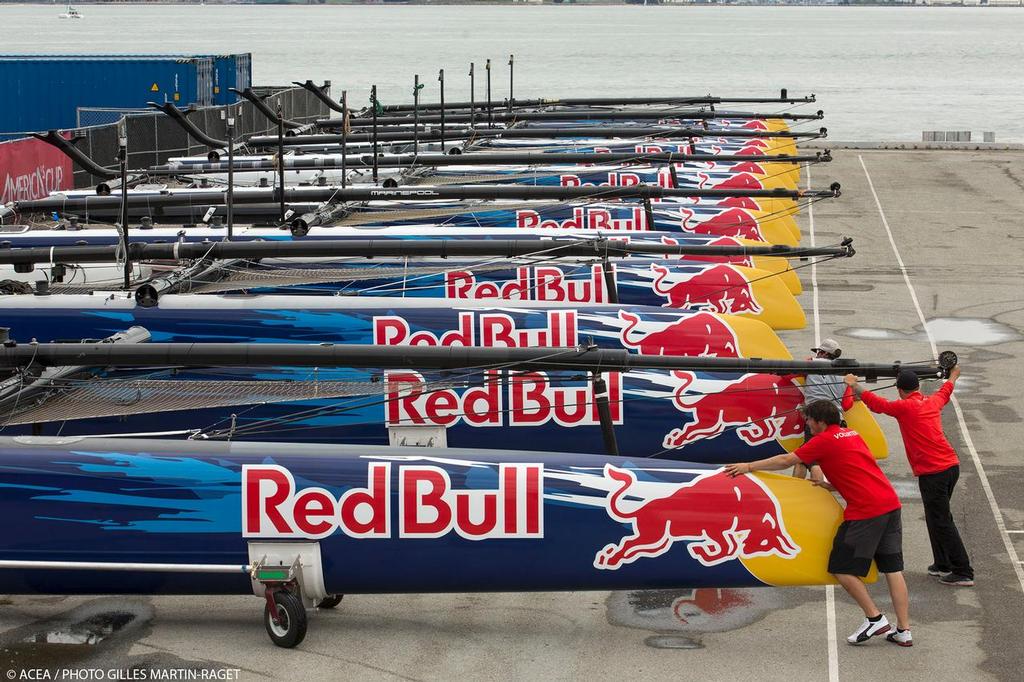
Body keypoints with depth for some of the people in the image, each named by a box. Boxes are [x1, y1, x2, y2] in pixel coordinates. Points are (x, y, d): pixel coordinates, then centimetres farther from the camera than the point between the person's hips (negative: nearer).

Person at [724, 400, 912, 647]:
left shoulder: (825, 440, -4)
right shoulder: (852, 435, 20)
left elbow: (786, 460, -2)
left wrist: (749, 466, 5)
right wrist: (832, 486, 25)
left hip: (866, 510, -8)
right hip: (890, 503, 8)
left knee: (842, 569, 1)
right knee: (893, 569, 8)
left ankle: (875, 619, 2)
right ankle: (903, 630, 7)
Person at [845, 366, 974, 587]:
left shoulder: (905, 407, -9)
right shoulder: (933, 402, 12)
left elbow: (877, 403, -2)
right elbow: (945, 391, 34)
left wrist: (854, 386, 11)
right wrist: (953, 376, 56)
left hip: (933, 472, -8)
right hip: (951, 466, 8)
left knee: (941, 522, -4)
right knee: (937, 518, 20)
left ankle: (963, 573, -6)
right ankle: (942, 565, 27)